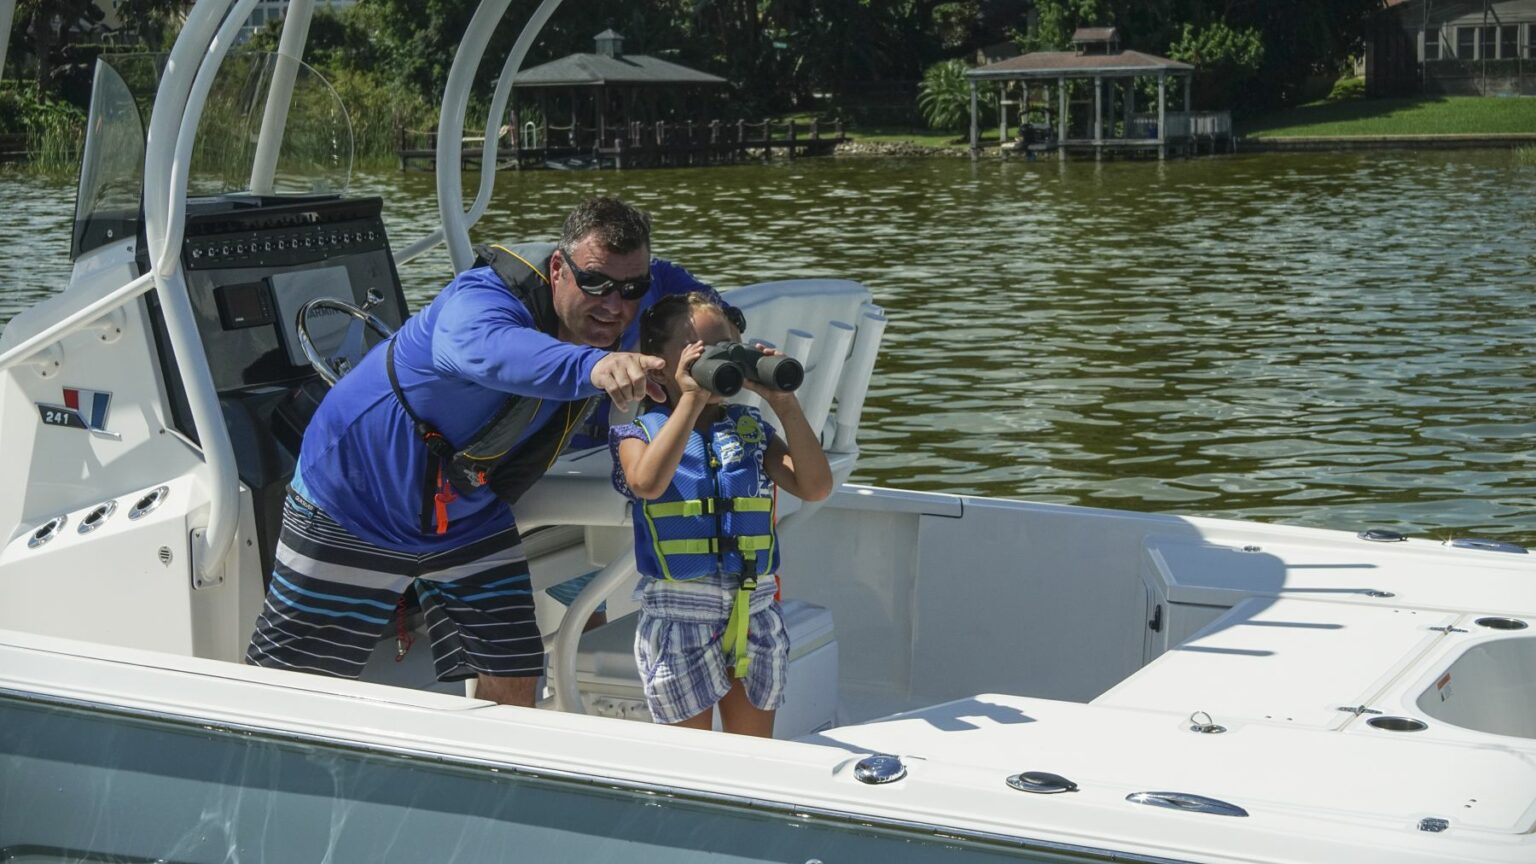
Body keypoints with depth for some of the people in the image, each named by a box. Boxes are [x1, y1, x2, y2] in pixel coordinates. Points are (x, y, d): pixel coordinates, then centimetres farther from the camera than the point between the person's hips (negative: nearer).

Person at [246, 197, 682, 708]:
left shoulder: (611, 334, -8)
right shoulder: (483, 298, -32)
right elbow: (485, 348, -59)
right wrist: (593, 366, -76)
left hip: (470, 523, 6)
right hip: (353, 508, -6)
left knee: (512, 683, -2)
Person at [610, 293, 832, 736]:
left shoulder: (750, 429, 8)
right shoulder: (640, 430, -3)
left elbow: (815, 487, -5)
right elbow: (647, 484, -26)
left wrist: (785, 404, -14)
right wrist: (691, 400, -28)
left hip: (755, 612, 4)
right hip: (679, 614, -3)